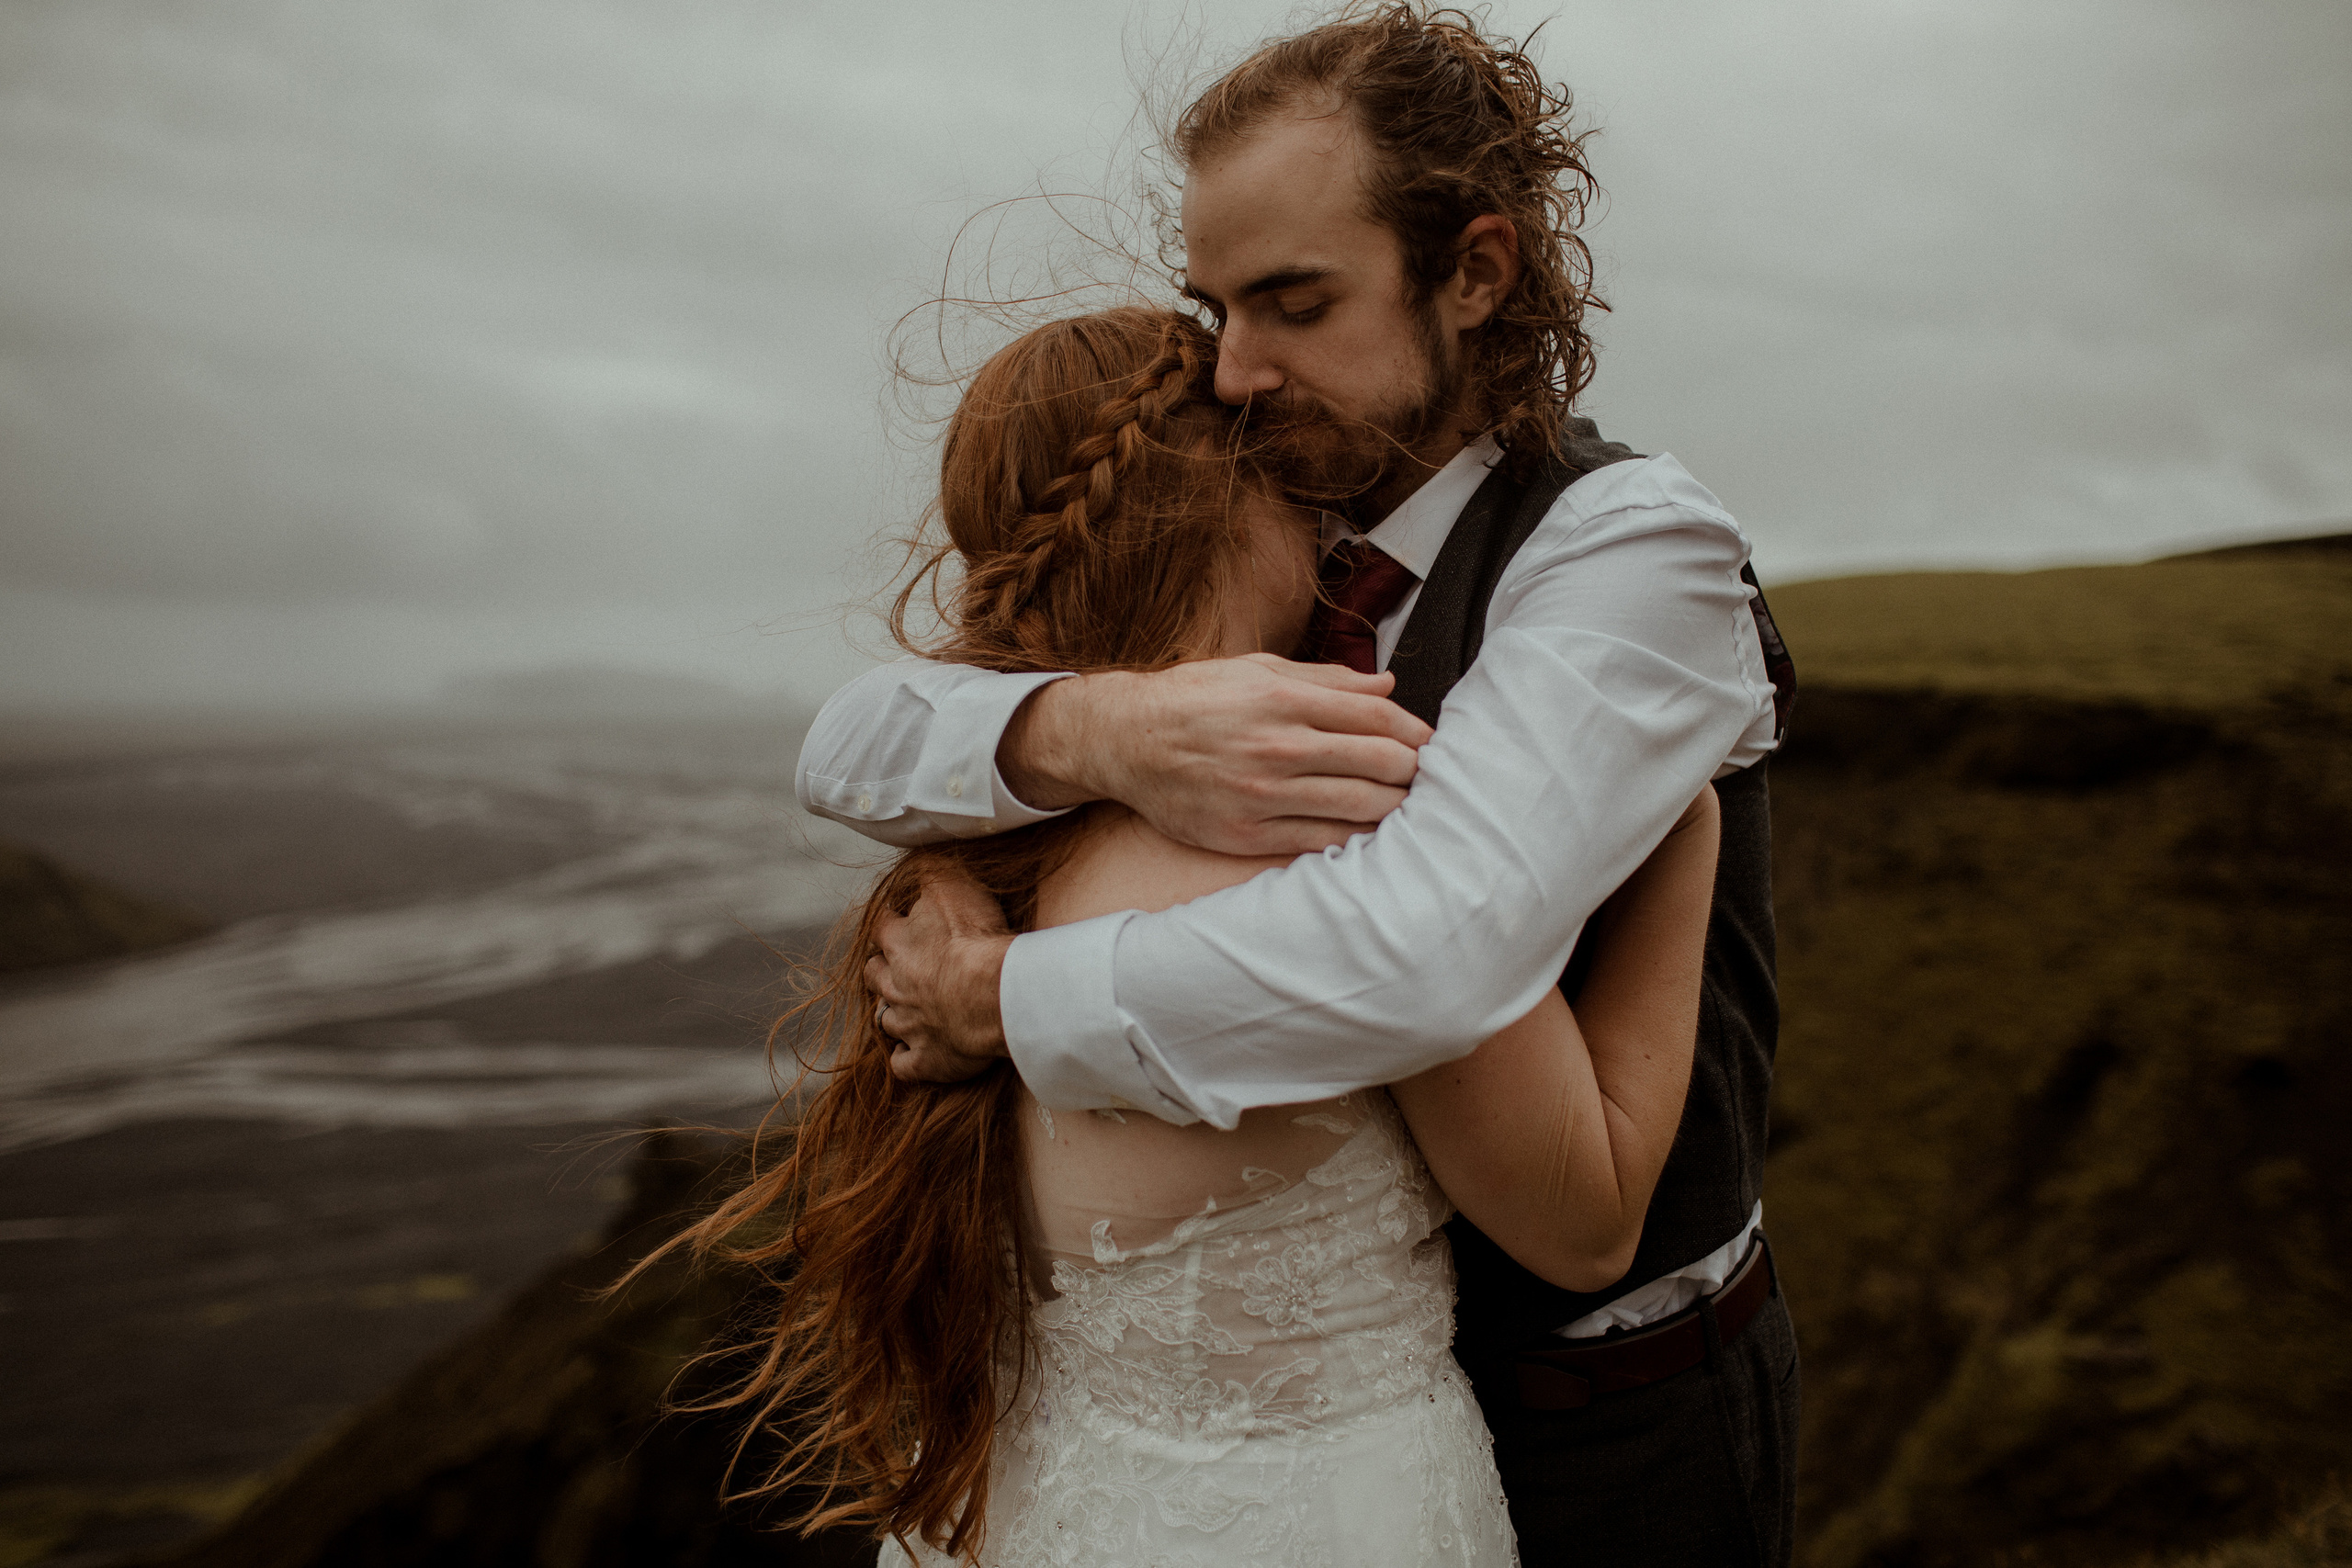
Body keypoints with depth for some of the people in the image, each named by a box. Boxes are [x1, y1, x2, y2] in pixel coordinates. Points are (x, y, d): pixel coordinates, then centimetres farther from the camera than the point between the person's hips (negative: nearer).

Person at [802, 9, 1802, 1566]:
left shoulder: (1634, 548, -22)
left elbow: (1425, 954, -39)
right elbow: (854, 744, -11)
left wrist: (999, 995, -26)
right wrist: (1098, 730, -32)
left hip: (1606, 1423, -5)